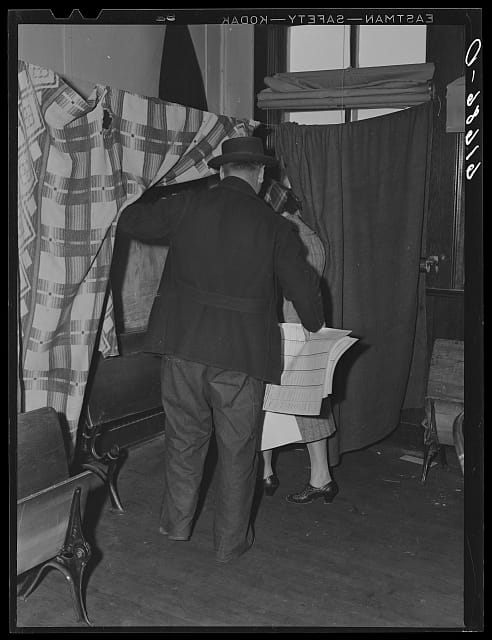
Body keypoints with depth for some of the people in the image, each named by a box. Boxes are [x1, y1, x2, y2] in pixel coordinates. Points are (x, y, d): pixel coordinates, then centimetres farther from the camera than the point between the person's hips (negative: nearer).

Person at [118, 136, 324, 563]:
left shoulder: (187, 207, 1)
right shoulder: (274, 227, -3)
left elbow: (131, 222, 13)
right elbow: (303, 287, 2)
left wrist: (142, 202, 34)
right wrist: (314, 325, 21)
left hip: (182, 343, 2)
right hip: (242, 352, -2)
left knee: (185, 436, 19)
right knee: (238, 448, 12)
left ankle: (177, 524, 33)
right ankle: (231, 541, 24)